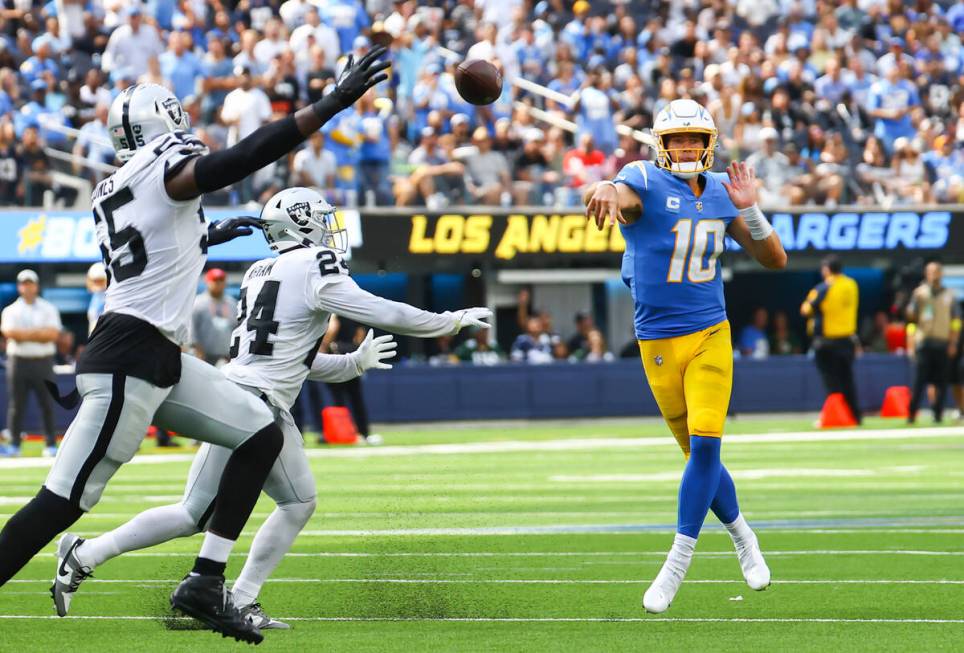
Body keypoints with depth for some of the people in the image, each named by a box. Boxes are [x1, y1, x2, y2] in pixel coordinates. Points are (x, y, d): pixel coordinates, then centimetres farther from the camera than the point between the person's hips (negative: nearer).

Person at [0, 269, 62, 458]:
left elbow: (53, 334, -6)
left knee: (47, 405, -2)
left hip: (43, 361, 0)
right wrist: (39, 333, -10)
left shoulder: (49, 309, 8)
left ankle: (51, 445, 1)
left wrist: (24, 334, -11)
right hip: (18, 361, 0)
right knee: (16, 405, 0)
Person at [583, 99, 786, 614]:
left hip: (711, 337, 2)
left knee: (705, 445, -14)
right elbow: (619, 192, -36)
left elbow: (774, 260, 6)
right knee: (697, 453, 7)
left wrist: (749, 208, -11)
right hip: (658, 343, -2)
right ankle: (741, 535, 31)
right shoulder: (645, 182, -10)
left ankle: (677, 564, -7)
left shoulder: (720, 191, 4)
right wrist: (603, 190, -61)